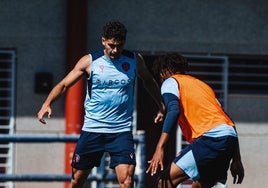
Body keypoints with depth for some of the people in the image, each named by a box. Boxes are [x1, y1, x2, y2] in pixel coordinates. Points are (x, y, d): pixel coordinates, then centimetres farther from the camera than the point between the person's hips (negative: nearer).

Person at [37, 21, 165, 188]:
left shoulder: (135, 60, 2)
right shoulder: (89, 62, -3)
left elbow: (149, 81, 22)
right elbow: (64, 84, -4)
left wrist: (162, 107, 19)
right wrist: (47, 104, -21)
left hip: (122, 130, 0)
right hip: (92, 129, 0)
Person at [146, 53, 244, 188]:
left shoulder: (170, 82, 10)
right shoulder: (201, 84, 32)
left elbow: (173, 111, -12)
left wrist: (159, 149, -20)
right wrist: (236, 160, 26)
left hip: (210, 138, -8)